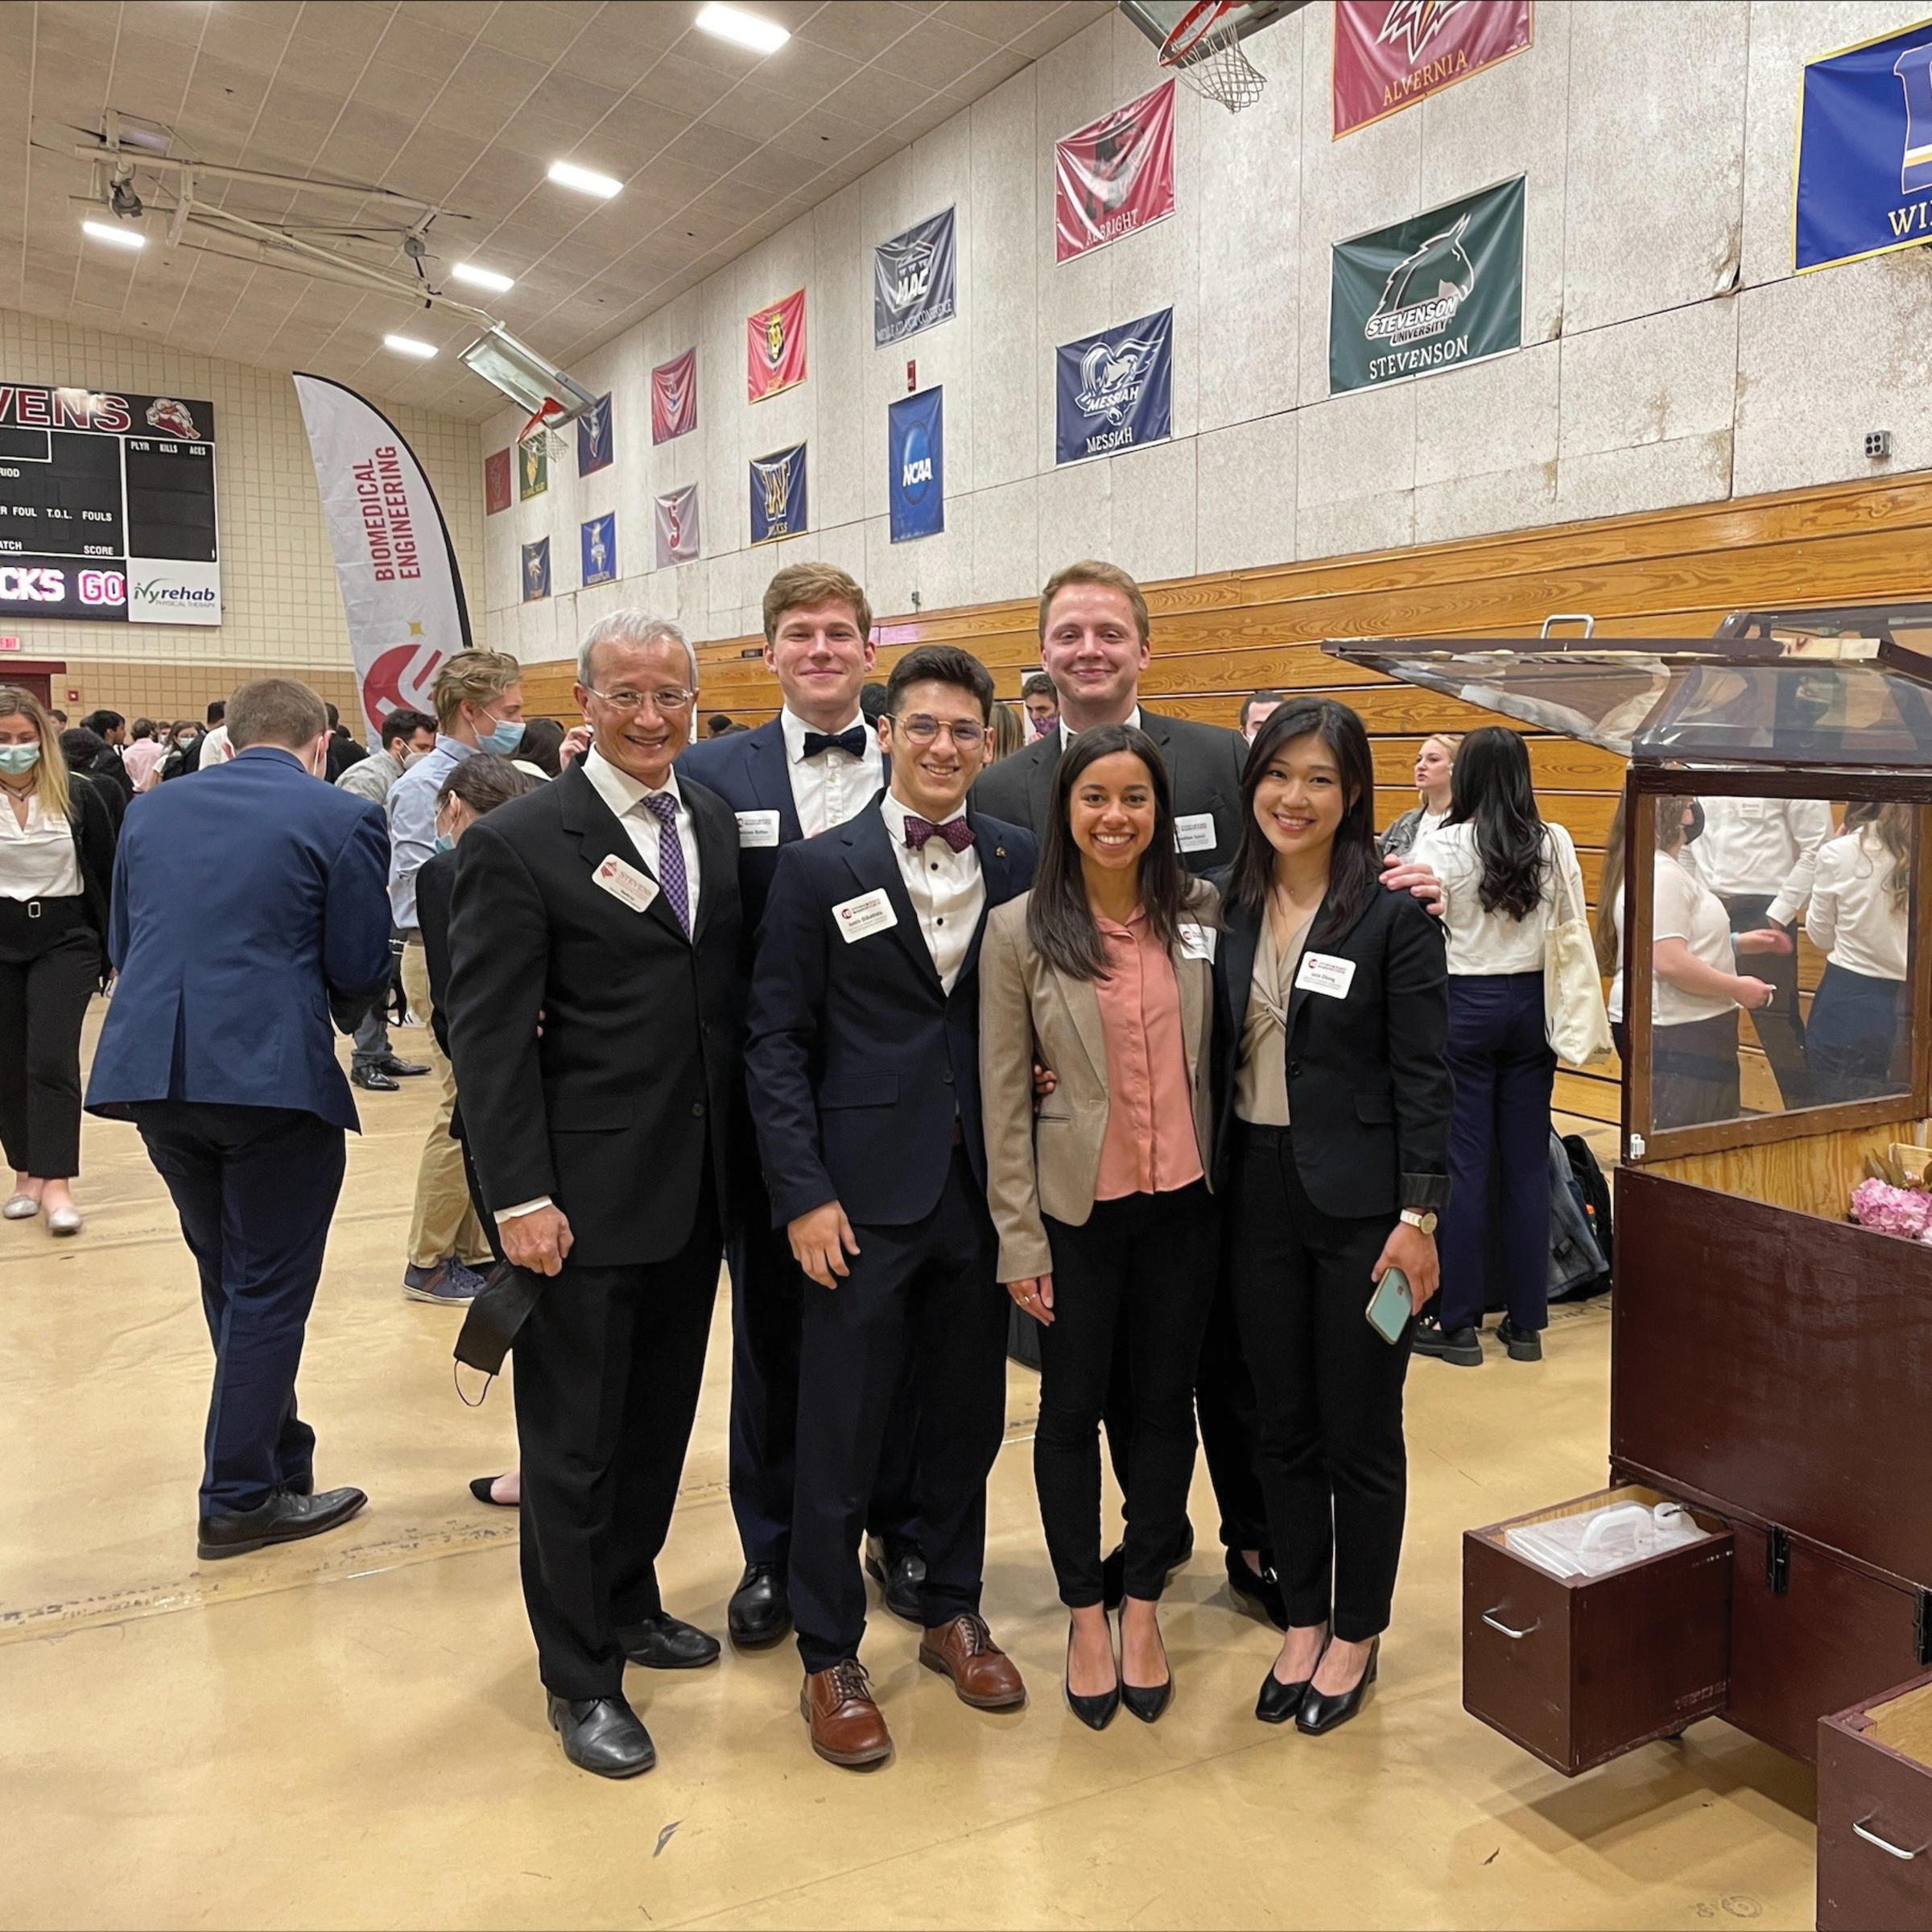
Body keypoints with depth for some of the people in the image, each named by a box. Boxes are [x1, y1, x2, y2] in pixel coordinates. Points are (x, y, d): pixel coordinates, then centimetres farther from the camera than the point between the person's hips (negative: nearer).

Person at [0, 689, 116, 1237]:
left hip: (65, 940, -2)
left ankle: (56, 1182, -8)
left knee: (51, 1059, -9)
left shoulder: (78, 795, -3)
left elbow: (106, 877, 2)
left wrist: (116, 950, 2)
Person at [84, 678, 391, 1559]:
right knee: (268, 1289, 8)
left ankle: (280, 1462, 31)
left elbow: (122, 945, 15)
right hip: (275, 1079, -6)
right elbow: (359, 969, -5)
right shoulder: (343, 818, -3)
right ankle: (241, 1498, 15)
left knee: (231, 1285, 20)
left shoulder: (152, 811, 13)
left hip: (153, 1072, 6)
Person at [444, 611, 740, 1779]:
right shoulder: (519, 841, -10)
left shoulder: (717, 822, 7)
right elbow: (488, 1037, -12)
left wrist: (748, 1152, 5)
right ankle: (582, 1677, 24)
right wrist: (520, 1198, -16)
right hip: (587, 1197, -5)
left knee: (661, 1419, 19)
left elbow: (733, 994, 9)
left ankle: (628, 1603, 40)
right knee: (574, 1442, 7)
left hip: (696, 1190, 6)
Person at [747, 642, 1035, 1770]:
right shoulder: (820, 869, -4)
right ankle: (832, 1658, 24)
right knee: (842, 1436, 6)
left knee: (968, 1416, 16)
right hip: (865, 1192, -3)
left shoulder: (1022, 863, 3)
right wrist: (804, 1194, -10)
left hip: (984, 1188, 3)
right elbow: (778, 1041, -4)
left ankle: (953, 1611, 37)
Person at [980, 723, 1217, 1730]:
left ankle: (1142, 1607, 32)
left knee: (1166, 1403, 13)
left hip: (1184, 1200, 2)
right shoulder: (1019, 930, -8)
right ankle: (1084, 1617, 29)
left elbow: (1227, 1050, 9)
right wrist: (1019, 1238, -7)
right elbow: (1002, 1095, -7)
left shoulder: (1200, 913, -1)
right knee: (1072, 1410, 10)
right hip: (1077, 1206, -2)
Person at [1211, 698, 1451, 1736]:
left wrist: (1418, 1217, -14)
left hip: (1358, 1201, -4)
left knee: (1360, 1432, 8)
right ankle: (1303, 1620, 32)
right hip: (1257, 1192, 4)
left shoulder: (1393, 912, -9)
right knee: (1284, 1425, 15)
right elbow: (1218, 1055, 9)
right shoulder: (1233, 908, 4)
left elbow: (1423, 1076, -10)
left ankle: (1356, 1634, 27)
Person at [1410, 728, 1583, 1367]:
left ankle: (1459, 1323, 9)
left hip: (1463, 1003, -3)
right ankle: (1527, 1322, 17)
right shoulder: (1555, 845, 0)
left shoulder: (1440, 846, -11)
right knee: (1528, 1160, 9)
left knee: (1463, 1160, 3)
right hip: (1532, 1003, 4)